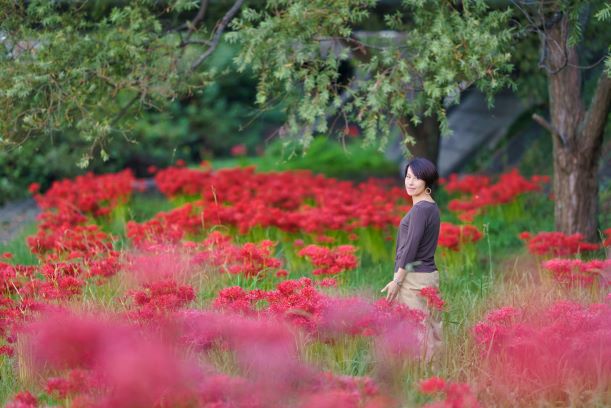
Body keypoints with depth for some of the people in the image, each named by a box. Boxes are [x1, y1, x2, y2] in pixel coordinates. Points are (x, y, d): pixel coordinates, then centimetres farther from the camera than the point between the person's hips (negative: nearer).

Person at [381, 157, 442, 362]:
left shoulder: (420, 209, -15)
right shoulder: (431, 206, 14)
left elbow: (411, 247, -18)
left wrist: (397, 280, -14)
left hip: (414, 278, -10)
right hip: (429, 274, 10)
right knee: (430, 329, 8)